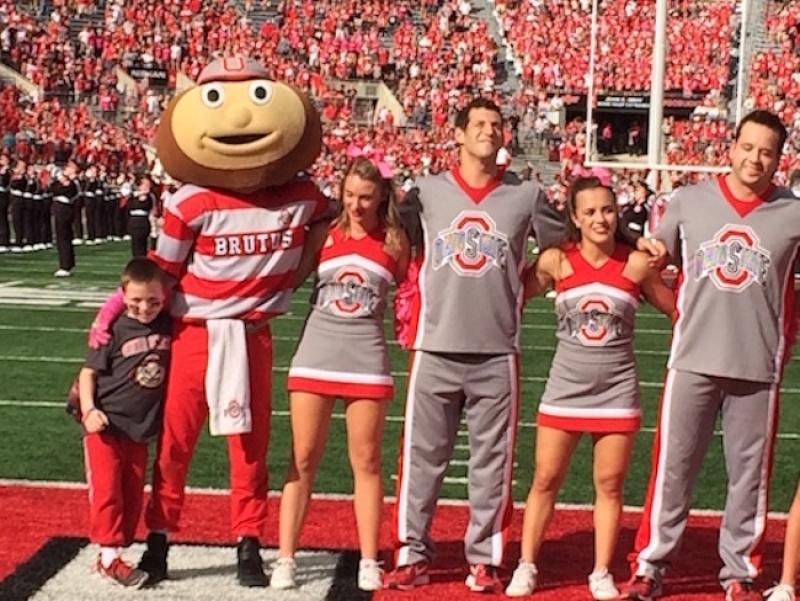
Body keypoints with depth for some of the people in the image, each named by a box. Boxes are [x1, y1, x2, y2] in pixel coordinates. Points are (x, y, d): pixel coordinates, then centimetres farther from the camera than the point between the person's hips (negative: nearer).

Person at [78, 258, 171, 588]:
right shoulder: (116, 329, -11)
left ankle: (110, 554, 19)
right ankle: (110, 556, 2)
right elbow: (88, 372, -7)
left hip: (140, 430, 4)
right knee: (106, 489, -5)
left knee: (133, 495, 8)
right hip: (106, 425, -4)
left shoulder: (169, 326, -1)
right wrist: (89, 410, -17)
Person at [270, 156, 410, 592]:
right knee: (303, 459, 4)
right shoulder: (325, 234, 2)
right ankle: (285, 557, 10)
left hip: (367, 357, 0)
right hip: (317, 351, 1)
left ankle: (369, 561, 13)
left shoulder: (393, 242, 2)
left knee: (366, 462, 5)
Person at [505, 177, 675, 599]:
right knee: (545, 480, 6)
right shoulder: (556, 261, -6)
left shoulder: (636, 264, -5)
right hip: (566, 385, 0)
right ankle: (526, 567, 19)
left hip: (617, 387, 0)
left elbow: (676, 309, 9)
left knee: (609, 484, 7)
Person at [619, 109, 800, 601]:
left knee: (750, 476, 8)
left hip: (759, 367, 0)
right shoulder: (689, 201, 2)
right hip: (693, 361, 0)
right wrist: (689, 316, 10)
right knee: (672, 469, 5)